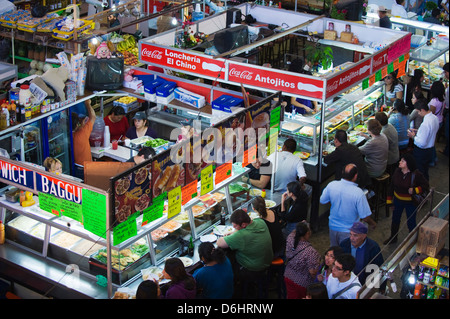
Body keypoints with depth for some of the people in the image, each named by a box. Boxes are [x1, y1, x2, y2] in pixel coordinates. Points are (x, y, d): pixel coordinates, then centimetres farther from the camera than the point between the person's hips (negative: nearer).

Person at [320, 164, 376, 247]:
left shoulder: (331, 185, -17)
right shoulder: (358, 193, -28)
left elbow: (322, 201, 1)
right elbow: (365, 217, -20)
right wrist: (373, 224, 1)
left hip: (333, 226, 4)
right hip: (349, 230, -4)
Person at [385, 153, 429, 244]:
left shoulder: (416, 174, -21)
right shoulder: (397, 171, -9)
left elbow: (426, 185, -12)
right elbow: (391, 186, 1)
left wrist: (414, 190, -26)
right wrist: (389, 199, 5)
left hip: (410, 202, -4)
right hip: (398, 200, 4)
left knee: (411, 222, 6)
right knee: (395, 219, 19)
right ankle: (393, 238, 40)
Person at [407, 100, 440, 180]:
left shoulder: (425, 124, -32)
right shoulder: (435, 118, -3)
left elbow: (421, 143, -29)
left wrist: (413, 136, -14)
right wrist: (417, 131, 7)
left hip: (421, 152, -9)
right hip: (430, 150, 9)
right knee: (425, 172, 25)